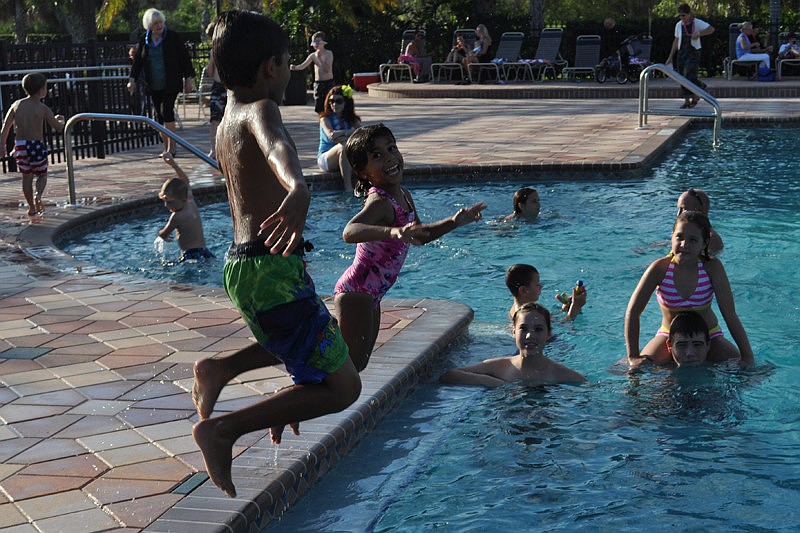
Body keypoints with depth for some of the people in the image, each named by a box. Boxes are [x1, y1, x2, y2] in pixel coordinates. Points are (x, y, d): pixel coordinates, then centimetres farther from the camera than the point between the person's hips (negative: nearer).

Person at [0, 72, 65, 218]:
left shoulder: (17, 105, 3)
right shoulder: (43, 109, -9)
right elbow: (58, 127, -3)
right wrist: (60, 120, 20)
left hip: (20, 145, 4)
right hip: (37, 145, -4)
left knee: (26, 177, 13)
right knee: (42, 174, 12)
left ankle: (31, 208, 17)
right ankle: (38, 194, -18)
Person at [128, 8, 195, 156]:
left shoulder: (173, 37, -3)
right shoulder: (144, 40, 7)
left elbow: (185, 58, 1)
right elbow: (137, 61, 13)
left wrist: (189, 79, -1)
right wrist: (132, 79, 3)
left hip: (171, 84, -4)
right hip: (153, 86, 4)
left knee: (167, 112, -15)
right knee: (159, 116, 6)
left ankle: (171, 149, -10)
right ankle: (166, 148, 16)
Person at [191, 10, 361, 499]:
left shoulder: (227, 123, 15)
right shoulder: (259, 109, -14)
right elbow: (275, 145, -40)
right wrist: (297, 190, -62)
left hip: (243, 264, 10)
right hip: (273, 270, -10)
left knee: (320, 340, 34)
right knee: (341, 387, -4)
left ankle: (221, 369, 20)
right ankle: (223, 430, -9)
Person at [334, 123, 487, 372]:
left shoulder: (403, 195, 7)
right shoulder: (379, 202, -24)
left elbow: (419, 235, 25)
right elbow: (349, 232, -46)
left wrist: (454, 221, 16)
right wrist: (393, 232, -61)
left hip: (370, 295, 10)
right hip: (355, 293, -10)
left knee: (360, 361, 19)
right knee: (352, 363, -11)